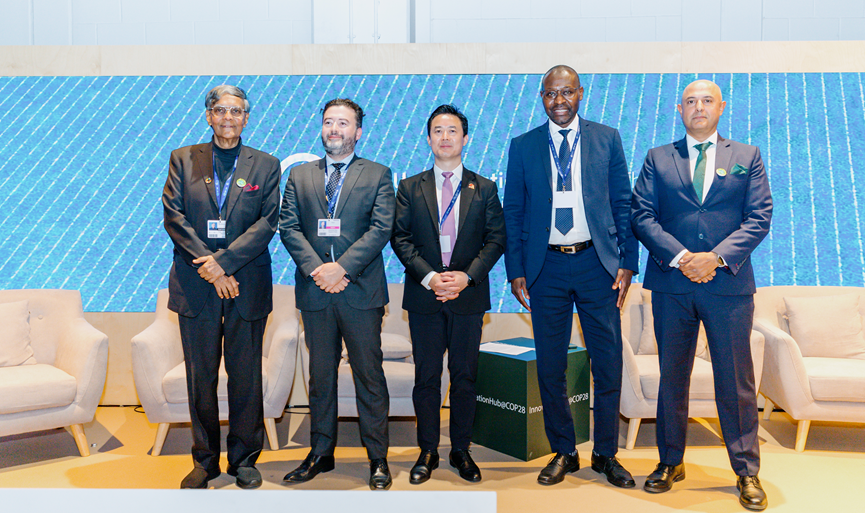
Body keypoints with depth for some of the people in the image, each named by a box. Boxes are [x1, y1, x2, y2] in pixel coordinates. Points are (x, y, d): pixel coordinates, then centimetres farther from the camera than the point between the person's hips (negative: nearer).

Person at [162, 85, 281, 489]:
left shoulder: (266, 166, 7)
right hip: (196, 287, 1)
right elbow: (174, 216, 0)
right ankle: (205, 460, 21)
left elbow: (268, 222, -4)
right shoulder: (182, 159, 9)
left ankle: (244, 458, 21)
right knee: (200, 376, 7)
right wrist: (208, 266, -12)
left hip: (247, 286, 0)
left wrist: (223, 261, -15)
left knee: (246, 376, 6)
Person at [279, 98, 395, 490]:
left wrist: (342, 267, -15)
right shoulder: (299, 176, 14)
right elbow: (288, 227, 4)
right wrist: (316, 268, -11)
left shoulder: (378, 175, 7)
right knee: (320, 376, 11)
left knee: (369, 376, 3)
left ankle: (378, 458, 14)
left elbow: (381, 228, -5)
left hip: (361, 292, -2)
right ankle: (321, 453, 23)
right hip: (315, 293, 3)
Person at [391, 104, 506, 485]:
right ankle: (428, 452, 19)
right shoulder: (409, 188, 7)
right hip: (423, 297, 0)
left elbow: (496, 239, 2)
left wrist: (467, 275, -12)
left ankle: (461, 450, 21)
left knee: (465, 378, 7)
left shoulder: (484, 189, 7)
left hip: (469, 296, 0)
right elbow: (400, 238, 0)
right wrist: (429, 276, -13)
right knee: (426, 378, 6)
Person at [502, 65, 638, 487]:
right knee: (550, 367, 6)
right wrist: (516, 271, 1)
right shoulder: (522, 147, 7)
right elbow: (513, 214, 7)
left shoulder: (607, 139, 7)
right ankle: (563, 453, 23)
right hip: (546, 267, 1)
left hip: (597, 264, 0)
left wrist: (627, 262, -1)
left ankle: (605, 454, 21)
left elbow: (623, 204, 6)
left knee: (608, 364, 3)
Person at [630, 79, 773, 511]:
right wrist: (679, 256, -13)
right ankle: (670, 462, 23)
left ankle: (747, 473, 16)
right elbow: (641, 215, 0)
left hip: (729, 283, 0)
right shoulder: (657, 159, 10)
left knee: (736, 382, 3)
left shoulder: (747, 157, 10)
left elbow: (759, 217, 1)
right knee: (672, 378, 9)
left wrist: (717, 256, -14)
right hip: (671, 285, 1)